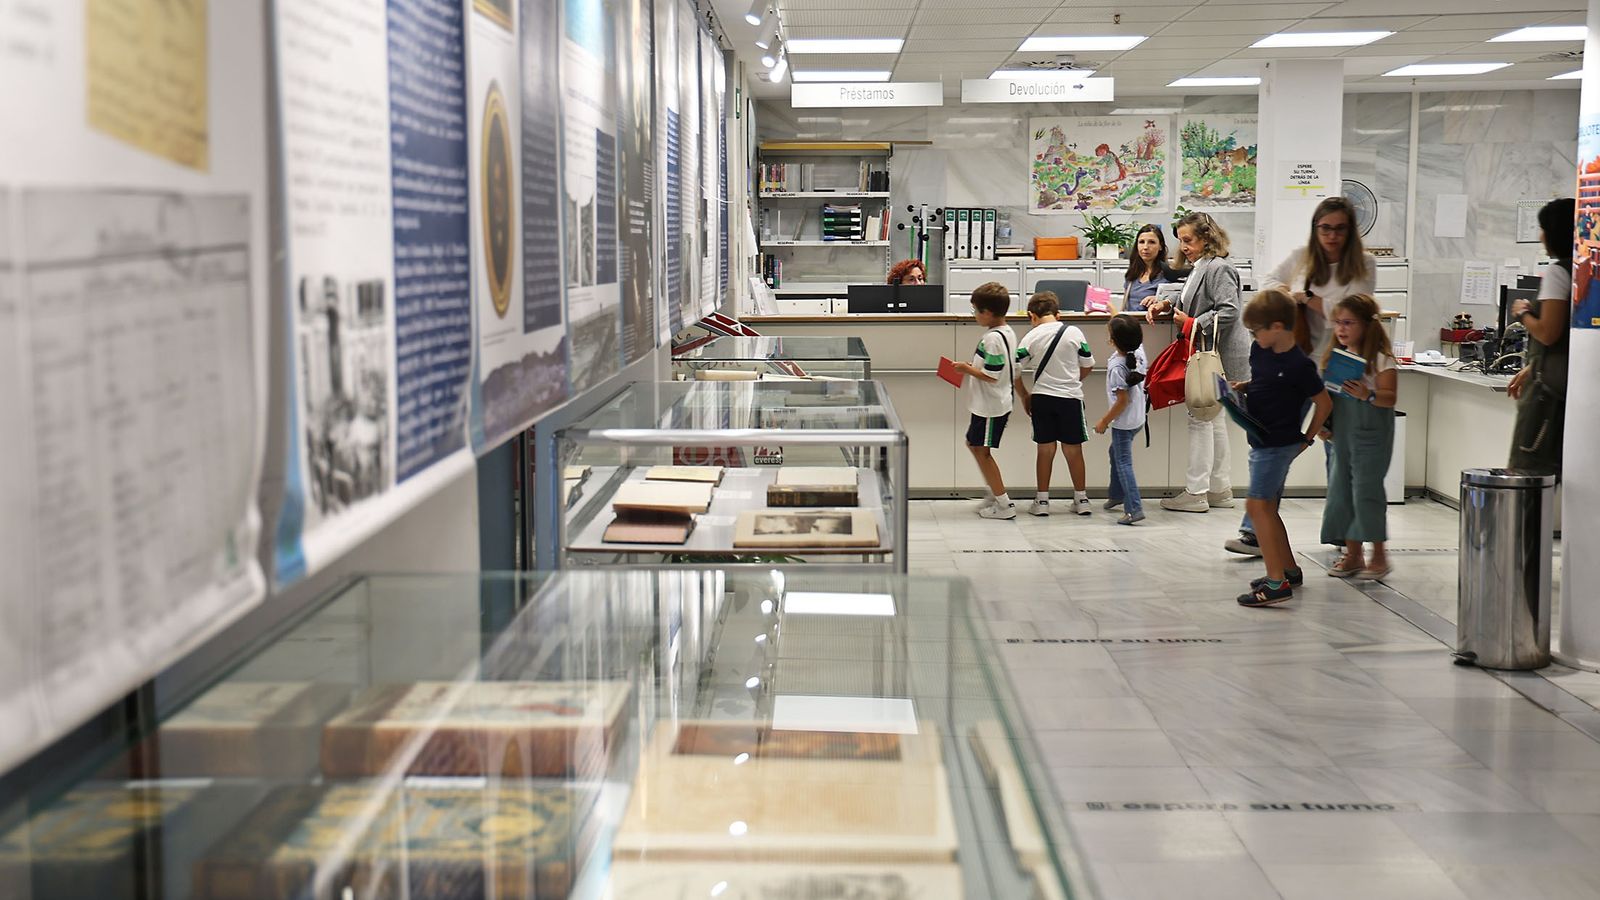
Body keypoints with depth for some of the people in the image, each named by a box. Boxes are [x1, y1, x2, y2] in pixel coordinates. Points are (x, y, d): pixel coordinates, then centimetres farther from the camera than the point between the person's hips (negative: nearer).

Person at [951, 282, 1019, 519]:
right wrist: (973, 366, 11)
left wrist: (966, 368, -13)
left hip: (991, 406, -10)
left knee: (982, 450, -1)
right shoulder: (1007, 332, 8)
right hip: (988, 403, 10)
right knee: (973, 444, 22)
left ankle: (1004, 504, 4)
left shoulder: (993, 338, -23)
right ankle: (992, 491, 30)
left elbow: (990, 375, -25)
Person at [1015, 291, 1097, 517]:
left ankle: (1042, 500, 14)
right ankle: (1081, 499, 18)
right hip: (1071, 397, 0)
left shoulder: (1031, 337, -4)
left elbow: (1015, 371, -3)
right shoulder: (1074, 332, -4)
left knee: (1045, 449, 9)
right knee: (1073, 449, 9)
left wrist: (1024, 396, 11)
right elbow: (1088, 366, 4)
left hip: (1042, 397, 0)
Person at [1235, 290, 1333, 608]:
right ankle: (1288, 569, 31)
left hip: (1279, 444, -10)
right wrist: (1241, 388, 4)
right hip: (1262, 440, 10)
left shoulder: (1299, 364, -18)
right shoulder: (1259, 350, 5)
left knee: (1257, 505, -14)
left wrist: (1308, 438, -4)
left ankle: (1277, 583, -16)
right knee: (1268, 507, 17)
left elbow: (1324, 402, -10)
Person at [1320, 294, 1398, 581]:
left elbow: (1390, 397, -15)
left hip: (1371, 431, -7)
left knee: (1366, 488, -8)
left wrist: (1368, 395, -32)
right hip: (1342, 431, 7)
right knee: (1341, 488, 9)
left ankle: (1378, 554, 5)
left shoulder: (1380, 358, -9)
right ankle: (1353, 554, 18)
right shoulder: (1336, 356, 11)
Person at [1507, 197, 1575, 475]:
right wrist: (1530, 369, 25)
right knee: (1557, 469, 9)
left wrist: (1522, 314, 1)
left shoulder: (1558, 272, -11)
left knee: (1527, 468, -7)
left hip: (1551, 386, -9)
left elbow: (1548, 333, -18)